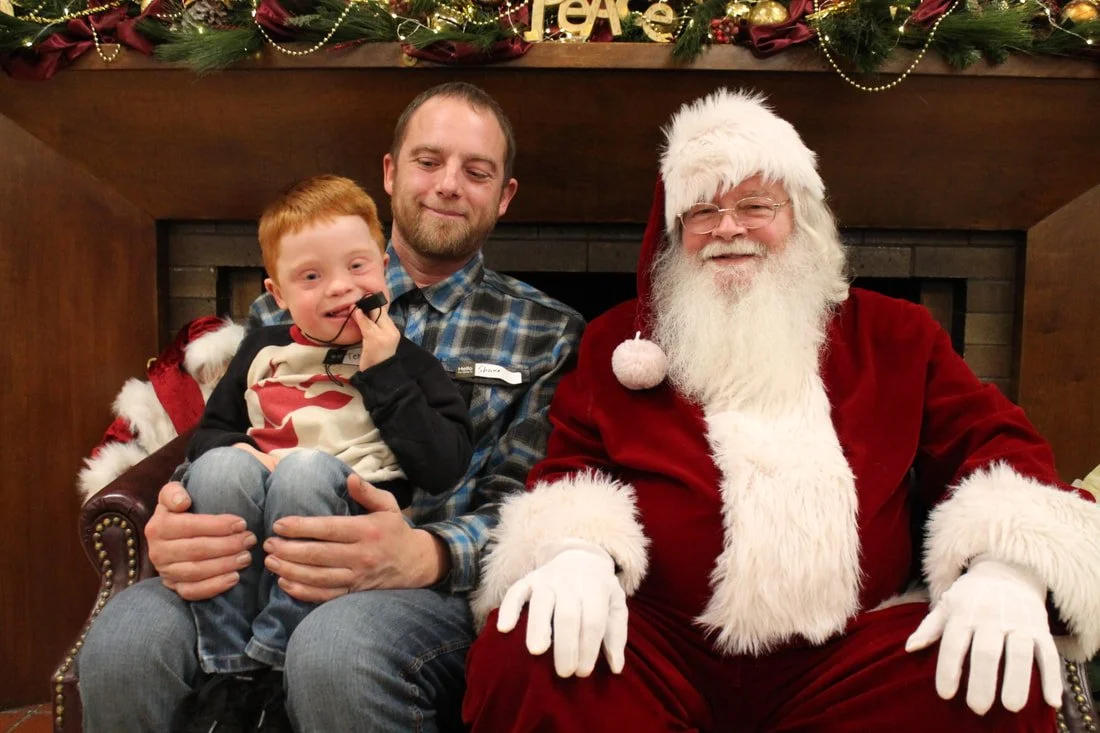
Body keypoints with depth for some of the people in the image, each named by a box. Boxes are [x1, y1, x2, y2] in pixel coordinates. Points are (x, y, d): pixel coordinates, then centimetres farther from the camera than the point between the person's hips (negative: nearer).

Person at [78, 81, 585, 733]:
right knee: (121, 644, -27)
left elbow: (522, 503, 0)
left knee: (337, 651, -36)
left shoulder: (547, 334, 11)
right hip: (263, 559, 3)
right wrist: (175, 523, -12)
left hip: (432, 581, -2)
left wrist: (423, 554, -23)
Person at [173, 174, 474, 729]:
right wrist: (235, 454, -3)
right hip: (241, 543, 3)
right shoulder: (263, 351, 19)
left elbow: (444, 471, -5)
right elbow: (207, 432, 21)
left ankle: (267, 670, -24)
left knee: (307, 469, -32)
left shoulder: (409, 363, 8)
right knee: (221, 466, -27)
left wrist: (384, 373, -7)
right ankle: (225, 673, -23)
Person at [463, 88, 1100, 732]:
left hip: (847, 655, 1)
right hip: (659, 649, 0)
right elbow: (570, 464, 10)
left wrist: (1008, 565, -12)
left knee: (1005, 680, -27)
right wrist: (577, 547, -16)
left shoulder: (894, 335, 17)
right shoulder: (616, 341, 15)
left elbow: (988, 440, 10)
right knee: (521, 652, -29)